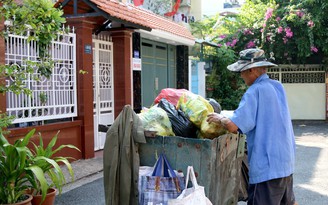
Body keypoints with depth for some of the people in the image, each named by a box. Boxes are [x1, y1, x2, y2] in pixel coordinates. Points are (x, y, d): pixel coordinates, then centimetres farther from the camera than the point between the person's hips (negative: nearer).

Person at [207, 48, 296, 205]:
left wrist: (220, 119, -2)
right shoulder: (278, 87, 9)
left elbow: (233, 126, -23)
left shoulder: (255, 91, -16)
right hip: (286, 161, 9)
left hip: (267, 165, -9)